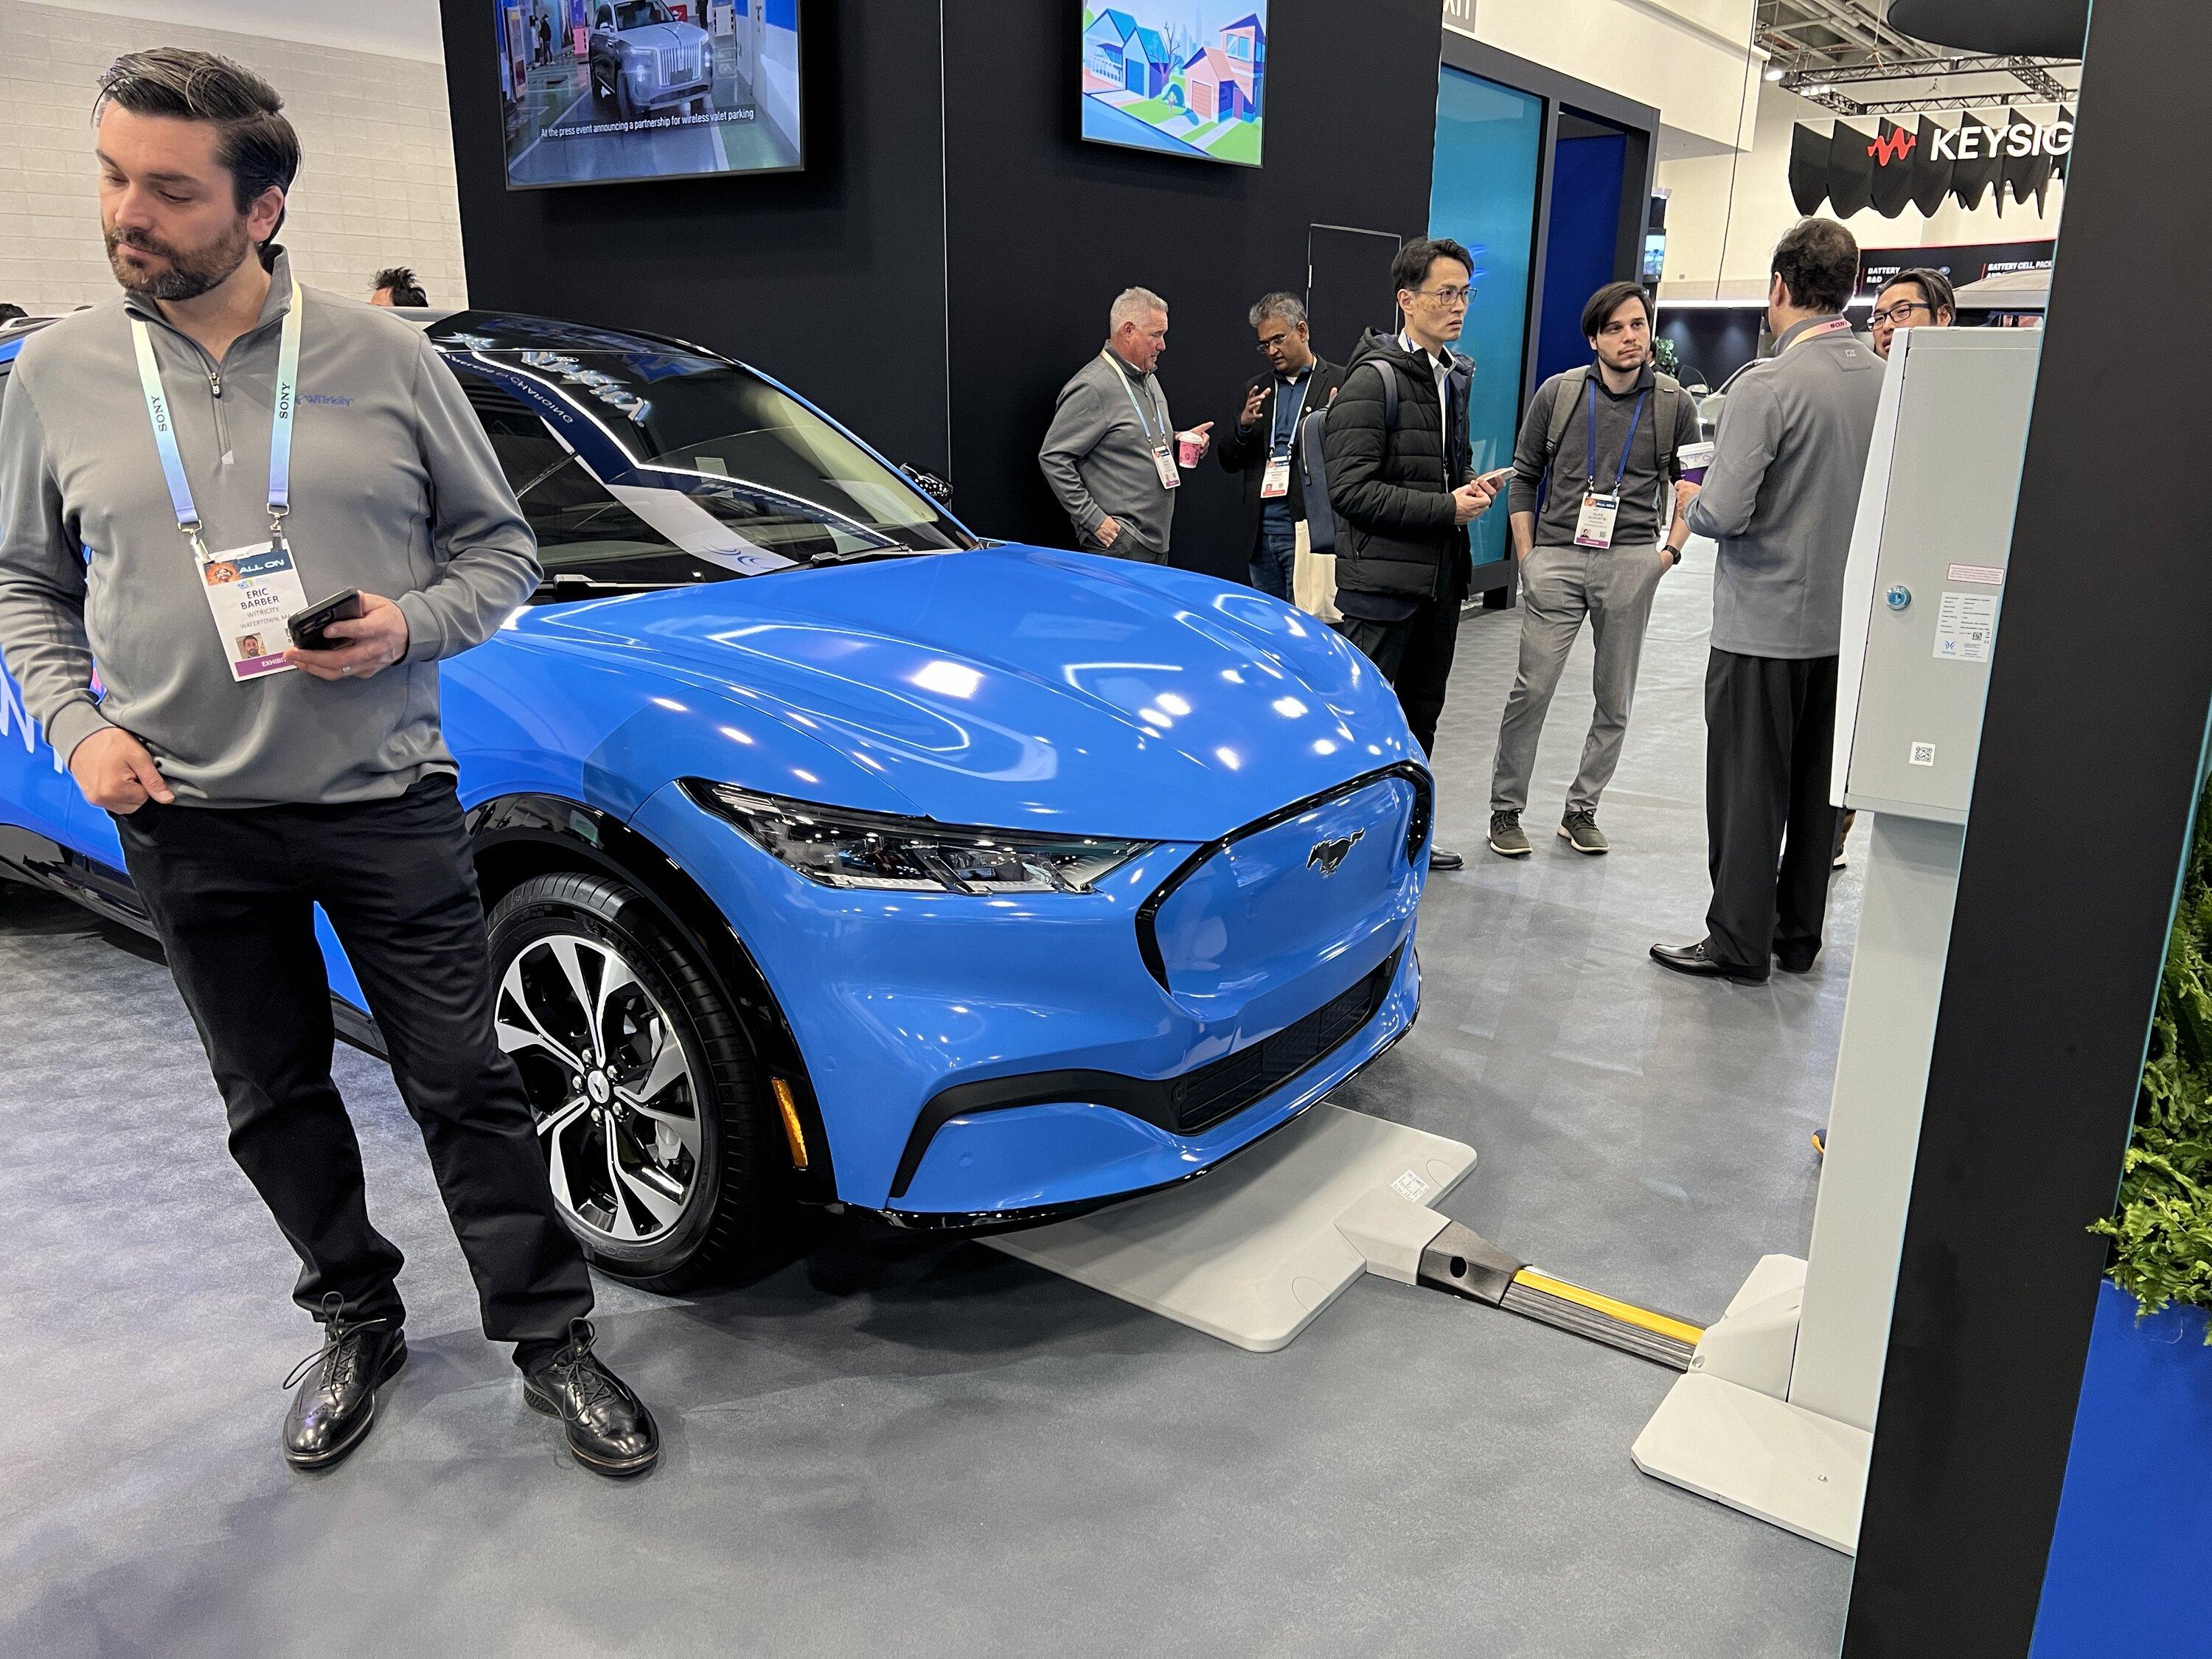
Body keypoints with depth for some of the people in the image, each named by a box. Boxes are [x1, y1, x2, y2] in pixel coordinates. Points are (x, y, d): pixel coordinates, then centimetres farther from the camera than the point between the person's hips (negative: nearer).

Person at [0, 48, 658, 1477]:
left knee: (464, 1085, 3)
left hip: (388, 804, -2)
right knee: (275, 1102, 14)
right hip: (189, 822, 3)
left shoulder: (384, 358, -2)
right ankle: (358, 1322, 35)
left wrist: (412, 624, -14)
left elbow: (502, 548, 4)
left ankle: (550, 1333, 18)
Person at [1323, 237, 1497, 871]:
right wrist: (1445, 507, -19)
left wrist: (1472, 484, 4)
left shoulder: (1454, 377, 14)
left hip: (1441, 576, 9)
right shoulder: (1375, 379, -12)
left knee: (1421, 714, 17)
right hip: (1383, 576, -9)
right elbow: (1350, 489, -18)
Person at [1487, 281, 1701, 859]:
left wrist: (1671, 551, 3)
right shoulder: (1558, 393, 4)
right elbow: (1524, 477, 9)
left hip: (1631, 564, 1)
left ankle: (1581, 811, 20)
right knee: (1532, 689, -5)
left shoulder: (1674, 404, 6)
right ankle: (1506, 810, 7)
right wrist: (1526, 557, 2)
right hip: (1557, 559, -1)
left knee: (1615, 700, 6)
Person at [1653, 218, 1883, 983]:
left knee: (1748, 788, 3)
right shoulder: (1887, 382, 2)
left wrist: (1691, 502, 0)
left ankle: (1738, 942, 11)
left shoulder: (1769, 384, -18)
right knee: (1817, 784, 15)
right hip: (1845, 619, 7)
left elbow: (1724, 514, -22)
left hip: (1764, 622, -6)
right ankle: (1799, 934, 26)